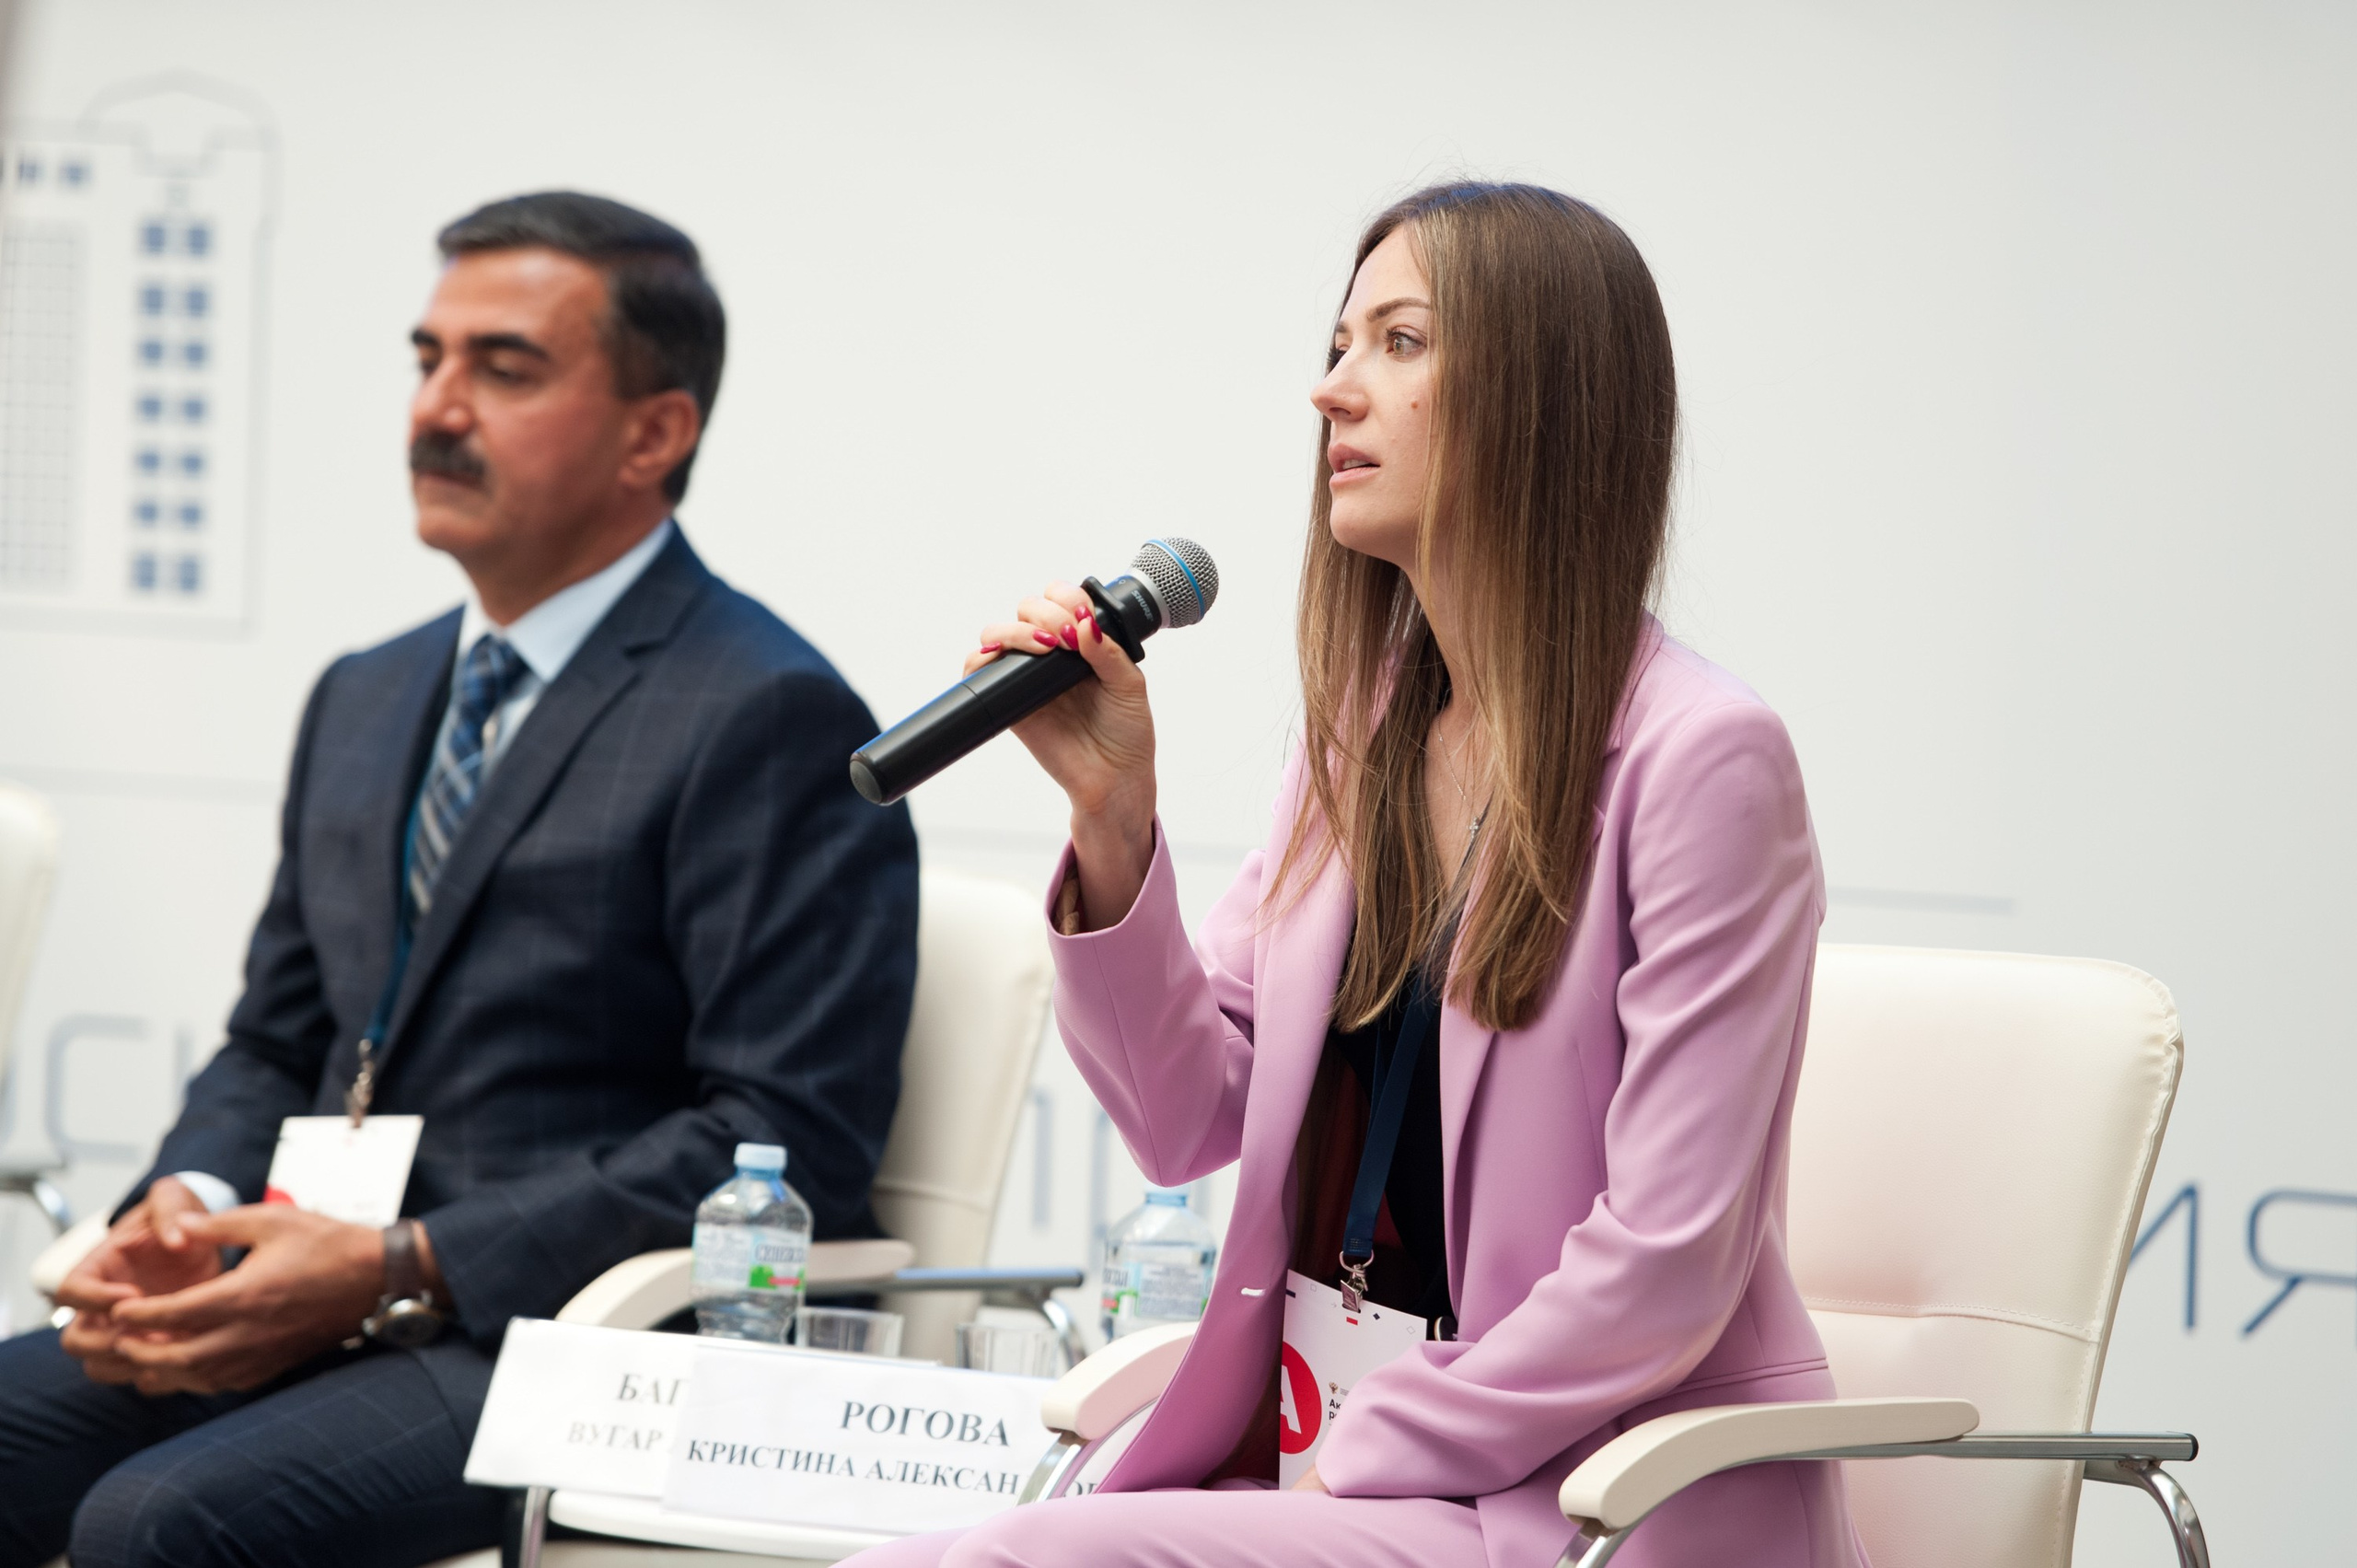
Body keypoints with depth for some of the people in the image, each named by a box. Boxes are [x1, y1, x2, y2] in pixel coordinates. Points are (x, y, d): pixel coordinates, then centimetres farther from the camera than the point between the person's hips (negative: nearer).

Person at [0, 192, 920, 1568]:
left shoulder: (770, 721, -7)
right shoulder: (363, 703, 20)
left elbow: (789, 1142, -14)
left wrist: (399, 1269, -18)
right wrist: (191, 1207, -1)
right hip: (314, 1301, 8)